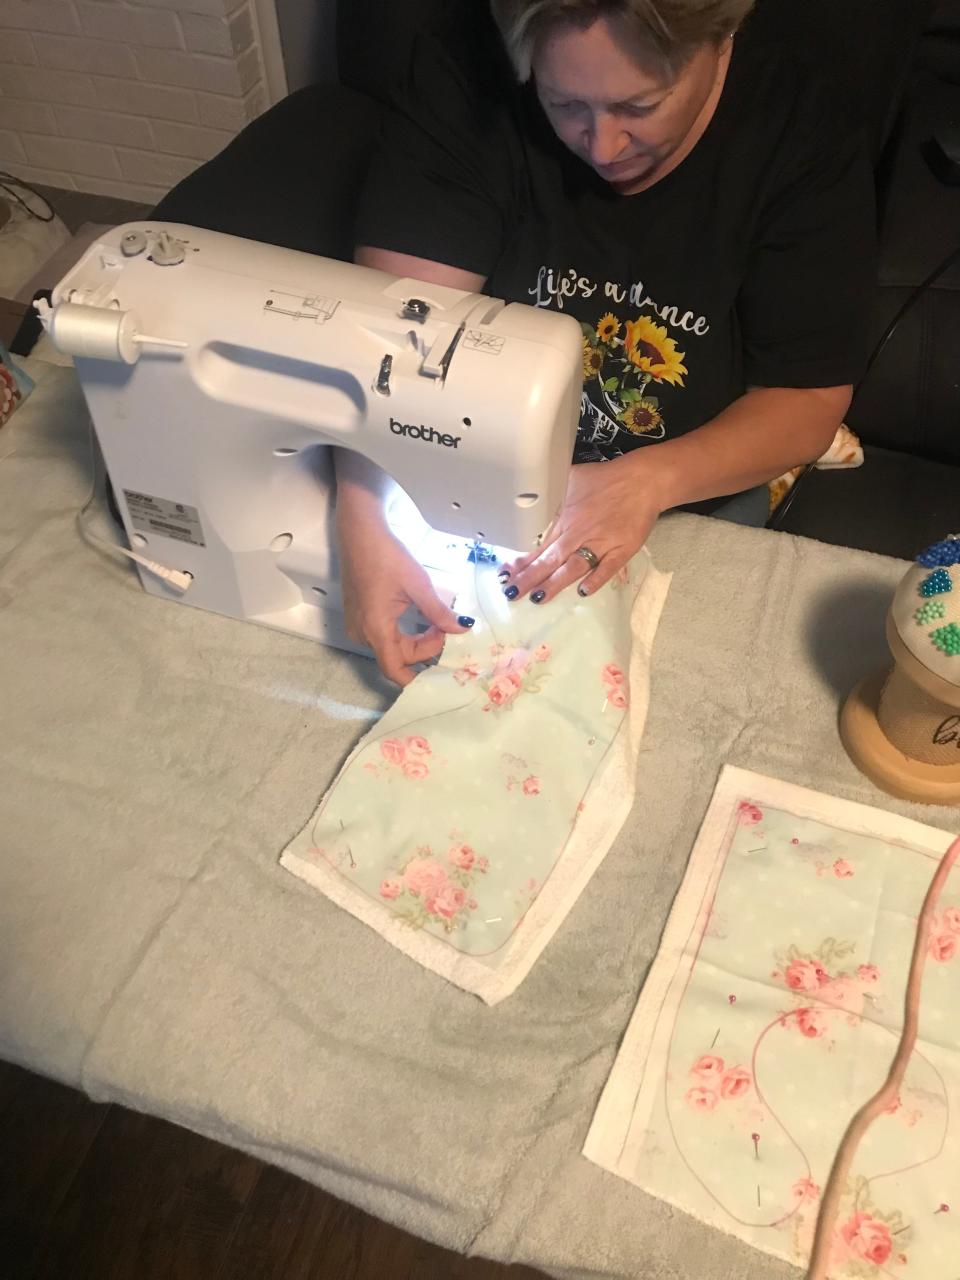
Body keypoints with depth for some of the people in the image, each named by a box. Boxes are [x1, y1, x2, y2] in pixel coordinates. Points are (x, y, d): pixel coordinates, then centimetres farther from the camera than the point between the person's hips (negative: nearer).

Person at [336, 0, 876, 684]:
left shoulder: (803, 138, -17)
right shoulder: (468, 69, -19)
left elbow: (808, 401, -14)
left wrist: (652, 480, -33)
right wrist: (364, 520, -42)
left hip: (697, 494, 1)